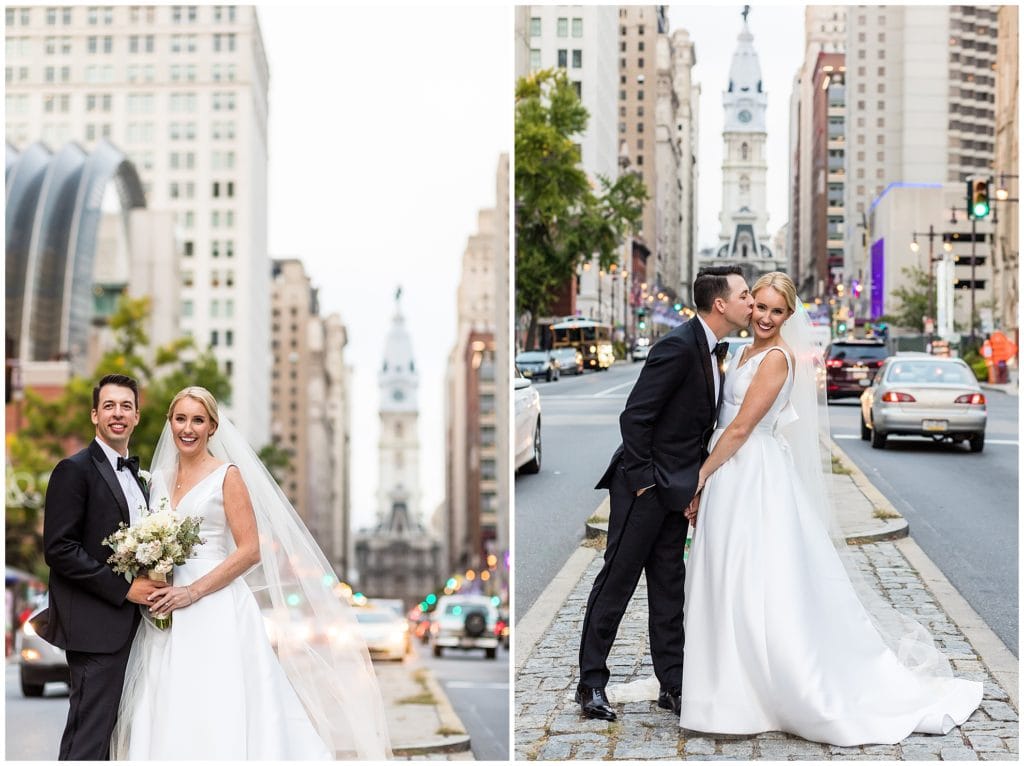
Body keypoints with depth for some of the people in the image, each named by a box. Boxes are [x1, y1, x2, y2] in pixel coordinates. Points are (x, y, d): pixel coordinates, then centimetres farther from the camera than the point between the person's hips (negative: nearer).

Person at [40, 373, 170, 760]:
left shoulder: (135, 476, 18)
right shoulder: (75, 469, -7)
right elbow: (59, 550, -15)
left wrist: (152, 584, 3)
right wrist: (124, 588, -17)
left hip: (127, 624, 8)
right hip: (95, 625, -8)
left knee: (106, 731, 10)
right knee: (89, 740, -10)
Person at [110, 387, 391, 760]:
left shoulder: (227, 476, -3)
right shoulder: (159, 479, 14)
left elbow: (250, 550, -9)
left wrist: (193, 592, -16)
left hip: (215, 613, -5)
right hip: (166, 618, 5)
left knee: (216, 718, -10)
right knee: (167, 716, 1)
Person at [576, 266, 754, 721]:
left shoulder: (713, 350, 9)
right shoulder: (678, 346, -19)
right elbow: (635, 416, -20)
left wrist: (696, 481, 11)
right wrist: (644, 478, -18)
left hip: (676, 491, 9)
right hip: (645, 488, -9)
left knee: (669, 589, 11)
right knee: (616, 582, 0)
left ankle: (673, 686, 16)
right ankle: (591, 683, 8)